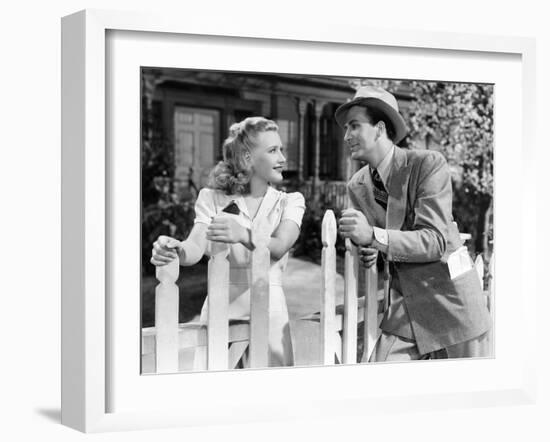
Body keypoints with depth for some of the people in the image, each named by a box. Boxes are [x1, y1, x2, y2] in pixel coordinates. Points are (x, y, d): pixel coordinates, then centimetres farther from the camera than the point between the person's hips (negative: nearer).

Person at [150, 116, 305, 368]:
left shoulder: (290, 202, 5)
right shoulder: (212, 198, 5)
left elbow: (278, 248, -15)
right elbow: (196, 248, -11)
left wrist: (243, 235, -35)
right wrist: (175, 250, -34)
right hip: (220, 309, 0)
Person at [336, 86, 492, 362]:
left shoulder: (429, 164, -13)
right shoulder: (357, 186, 5)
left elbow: (435, 241, -20)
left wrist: (373, 236, -32)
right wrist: (367, 253, -11)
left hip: (450, 302, -4)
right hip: (405, 306, 5)